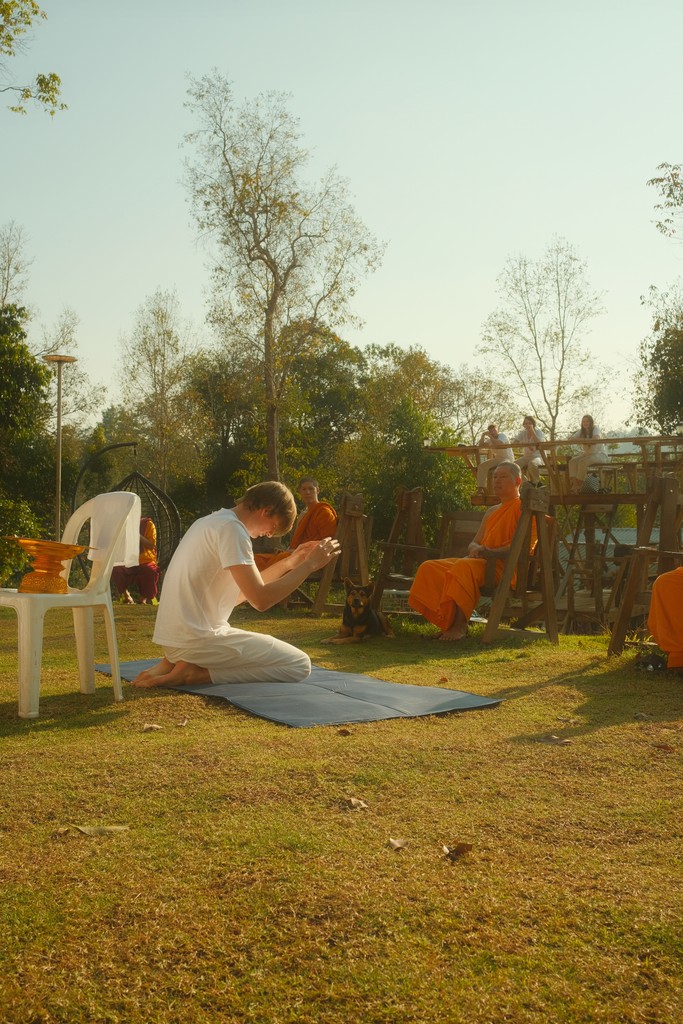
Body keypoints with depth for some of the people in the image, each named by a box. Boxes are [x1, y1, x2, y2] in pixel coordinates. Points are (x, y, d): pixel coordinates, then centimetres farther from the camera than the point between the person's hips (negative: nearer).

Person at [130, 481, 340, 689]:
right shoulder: (231, 528, -14)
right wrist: (309, 564, -9)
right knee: (299, 664, -4)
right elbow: (260, 599, -18)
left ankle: (175, 662, 10)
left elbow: (240, 591, 20)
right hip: (197, 639, -10)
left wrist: (287, 563, 17)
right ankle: (196, 672, -9)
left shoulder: (213, 522, 16)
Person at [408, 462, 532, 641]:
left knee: (464, 566, -38)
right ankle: (447, 621, -19)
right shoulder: (491, 512, 28)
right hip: (481, 562, 8)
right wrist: (476, 549, -3)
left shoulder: (522, 507, 2)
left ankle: (460, 626, -34)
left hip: (505, 568, -8)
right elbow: (474, 544, 23)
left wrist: (489, 552, -20)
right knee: (429, 567, -11)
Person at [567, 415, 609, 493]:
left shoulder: (596, 429, -7)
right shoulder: (581, 431, 8)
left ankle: (578, 485, -26)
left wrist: (581, 440, -22)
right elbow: (571, 439, -5)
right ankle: (573, 484, -31)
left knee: (583, 462, -33)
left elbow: (595, 439, -28)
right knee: (572, 461, -19)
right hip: (587, 454, 6)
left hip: (600, 454, -6)